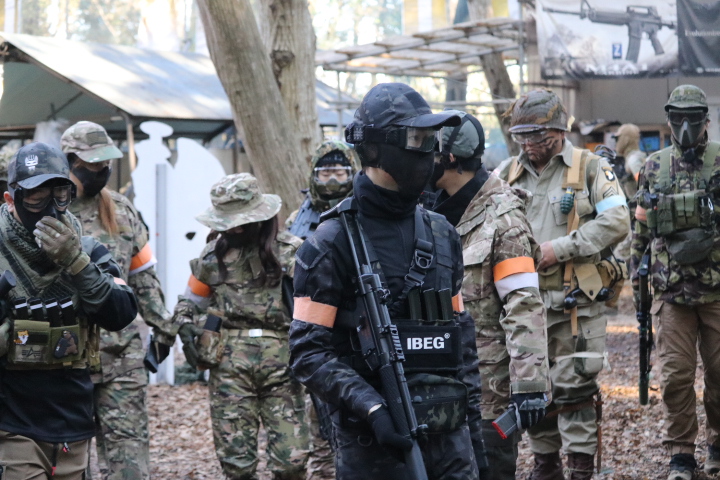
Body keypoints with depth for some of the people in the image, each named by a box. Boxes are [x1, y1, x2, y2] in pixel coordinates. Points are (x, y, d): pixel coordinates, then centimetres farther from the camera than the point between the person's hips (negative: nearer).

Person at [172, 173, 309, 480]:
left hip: (280, 362, -2)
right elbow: (189, 303, 24)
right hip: (229, 365, 2)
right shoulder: (213, 256, 11)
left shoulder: (291, 251, 3)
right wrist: (187, 329, 4)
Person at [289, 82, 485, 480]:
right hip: (373, 443, -5)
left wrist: (473, 418, 13)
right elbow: (309, 353, -11)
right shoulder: (333, 244, -8)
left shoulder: (442, 235, 11)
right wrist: (373, 409, -22)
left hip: (448, 439, 5)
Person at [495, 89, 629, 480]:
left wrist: (560, 248, -15)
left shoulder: (590, 169, -1)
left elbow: (616, 223, -10)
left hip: (575, 302, -4)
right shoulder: (507, 173, 11)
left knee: (573, 389, -5)